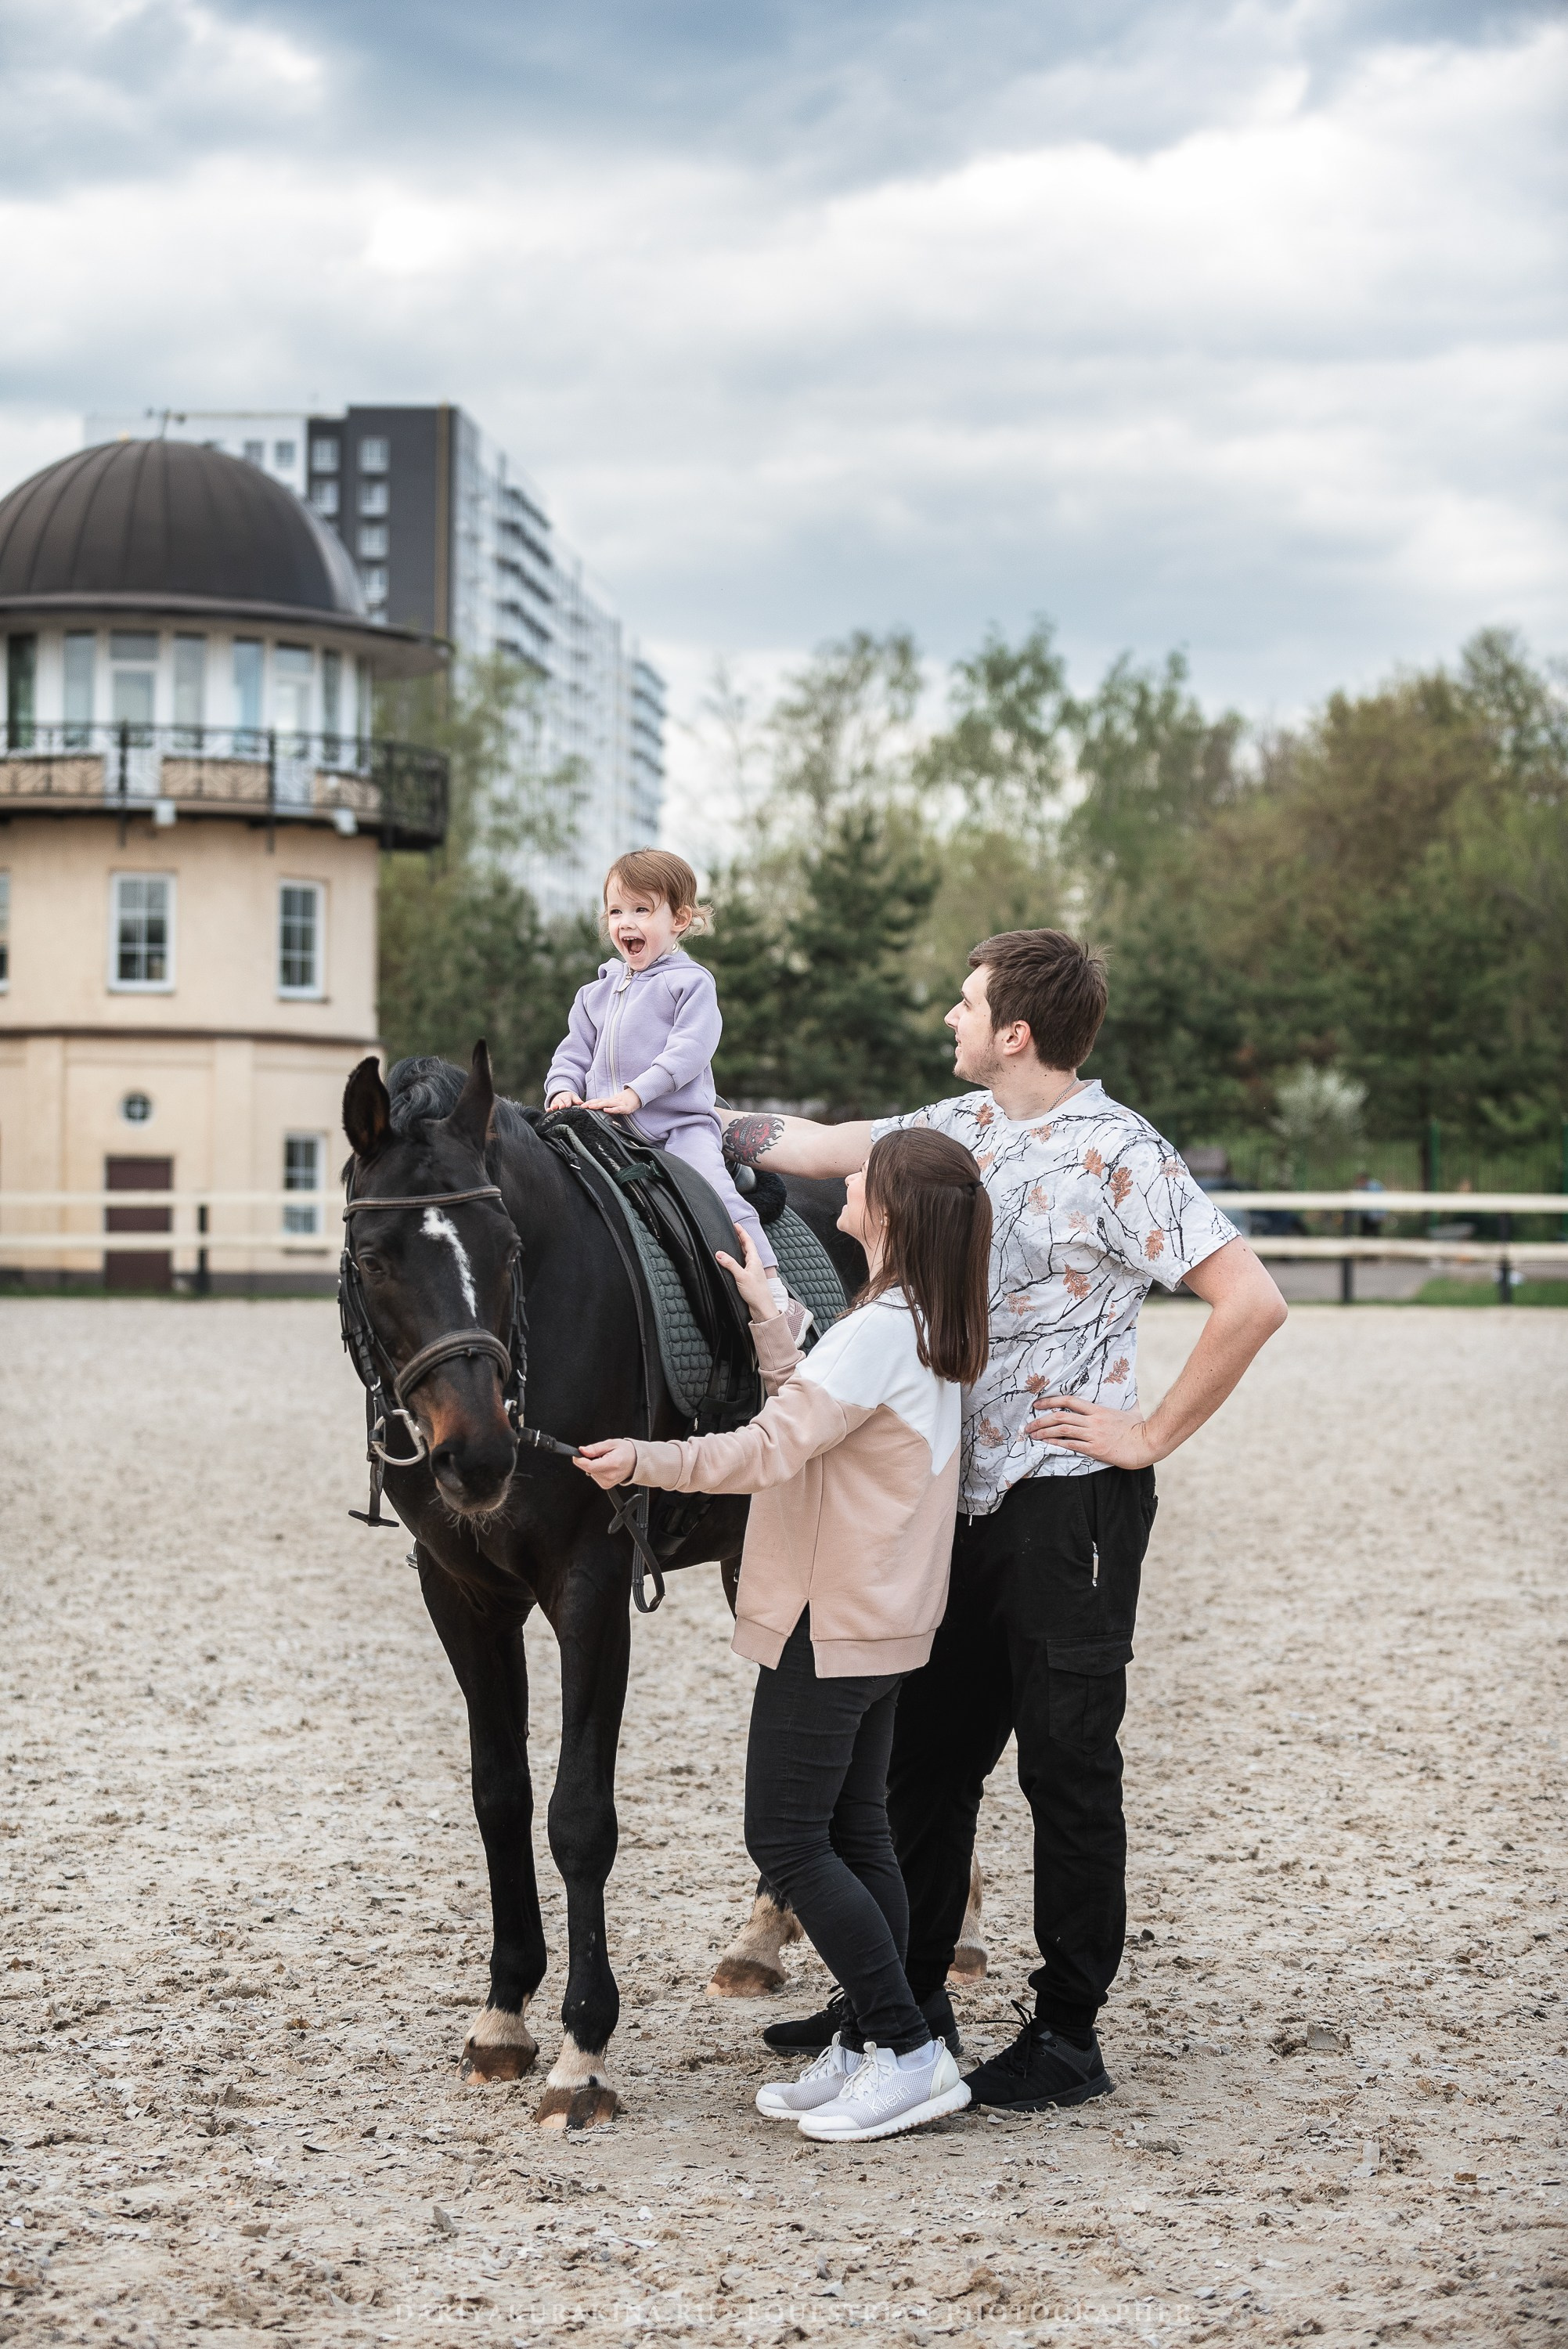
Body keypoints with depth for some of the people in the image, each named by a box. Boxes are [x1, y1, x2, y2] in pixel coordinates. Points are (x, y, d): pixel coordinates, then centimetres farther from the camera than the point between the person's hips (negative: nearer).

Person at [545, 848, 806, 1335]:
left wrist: (637, 1092, -24)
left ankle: (778, 1297, -21)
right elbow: (574, 1052, 20)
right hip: (608, 1131, 6)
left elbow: (689, 1049, -14)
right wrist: (563, 1089, -2)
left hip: (681, 1123, -6)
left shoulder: (691, 982, -2)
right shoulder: (596, 993, 17)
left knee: (715, 1193, -23)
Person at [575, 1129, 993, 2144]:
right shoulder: (921, 1326, 10)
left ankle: (911, 2053, -3)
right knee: (856, 1833, 12)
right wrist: (768, 1317, 16)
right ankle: (870, 2050, 16)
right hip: (882, 1618, 10)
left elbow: (772, 1449, -24)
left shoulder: (880, 1330, -20)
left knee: (788, 1839, -5)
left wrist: (646, 1461, -21)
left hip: (831, 1627, -10)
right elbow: (811, 1414, 12)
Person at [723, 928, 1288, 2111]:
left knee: (1068, 1769, 1)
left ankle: (1069, 2036, 11)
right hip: (966, 1493, 8)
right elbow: (820, 1147, 20)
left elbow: (1252, 1301, -20)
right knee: (929, 1749, 16)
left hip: (1070, 1497, -8)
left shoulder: (1117, 1154, -16)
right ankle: (909, 1994, 30)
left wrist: (1153, 1436, -15)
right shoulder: (964, 1126, 8)